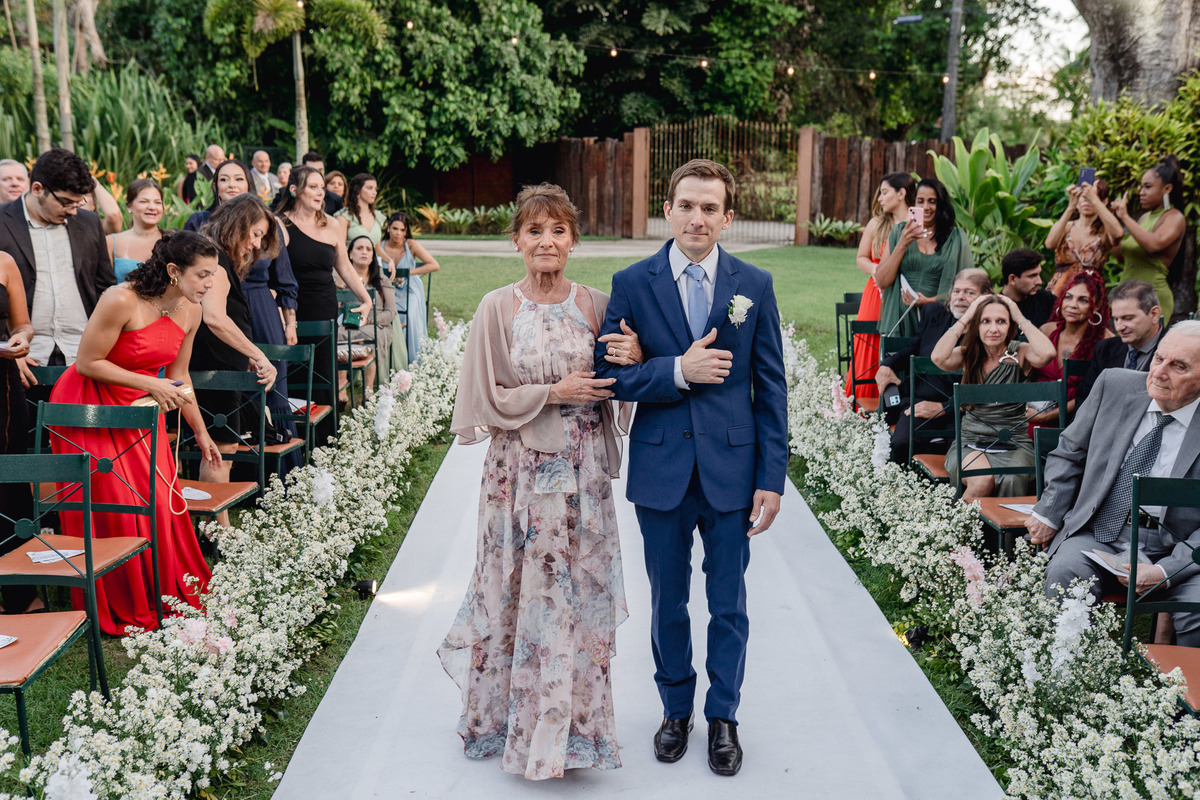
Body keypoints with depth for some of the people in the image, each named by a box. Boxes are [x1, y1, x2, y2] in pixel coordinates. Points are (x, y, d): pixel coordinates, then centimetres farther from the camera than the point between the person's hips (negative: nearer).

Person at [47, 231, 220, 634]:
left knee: (160, 502, 4)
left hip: (138, 409, 6)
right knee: (111, 508, 0)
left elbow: (178, 375, 8)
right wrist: (151, 385, -25)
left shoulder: (190, 312, -5)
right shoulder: (121, 301, -27)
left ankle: (172, 596, 21)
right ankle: (120, 613, 16)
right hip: (88, 409, -6)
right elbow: (87, 364, -20)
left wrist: (201, 434, 14)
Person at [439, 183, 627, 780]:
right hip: (519, 472, -2)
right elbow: (488, 397, -3)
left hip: (582, 473, 2)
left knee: (580, 594, 6)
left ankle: (572, 725, 22)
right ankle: (509, 717, 26)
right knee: (519, 593, 6)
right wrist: (552, 393, -12)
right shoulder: (497, 309, -3)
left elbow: (614, 383, 11)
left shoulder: (596, 306, 3)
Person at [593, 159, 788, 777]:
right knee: (668, 602, 14)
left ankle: (723, 717, 30)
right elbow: (609, 375, -4)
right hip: (662, 470, 0)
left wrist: (771, 480, -4)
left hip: (732, 468, 0)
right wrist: (677, 371, -19)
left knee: (728, 604, 11)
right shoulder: (632, 284, -2)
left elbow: (771, 389, 0)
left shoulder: (755, 285, 0)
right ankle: (675, 709, 35)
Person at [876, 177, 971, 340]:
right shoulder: (899, 232, 10)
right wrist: (902, 245, -8)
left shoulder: (957, 238, 7)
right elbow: (882, 282, 2)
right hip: (900, 320, 1)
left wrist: (929, 301, -11)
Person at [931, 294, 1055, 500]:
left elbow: (1047, 353, -20)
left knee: (1012, 480, -32)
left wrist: (1021, 319, -8)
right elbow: (938, 357, -16)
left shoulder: (1020, 353, 2)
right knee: (982, 480, -31)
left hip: (1014, 446, 0)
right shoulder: (967, 354, 5)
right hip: (970, 444, 1)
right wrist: (964, 319, -7)